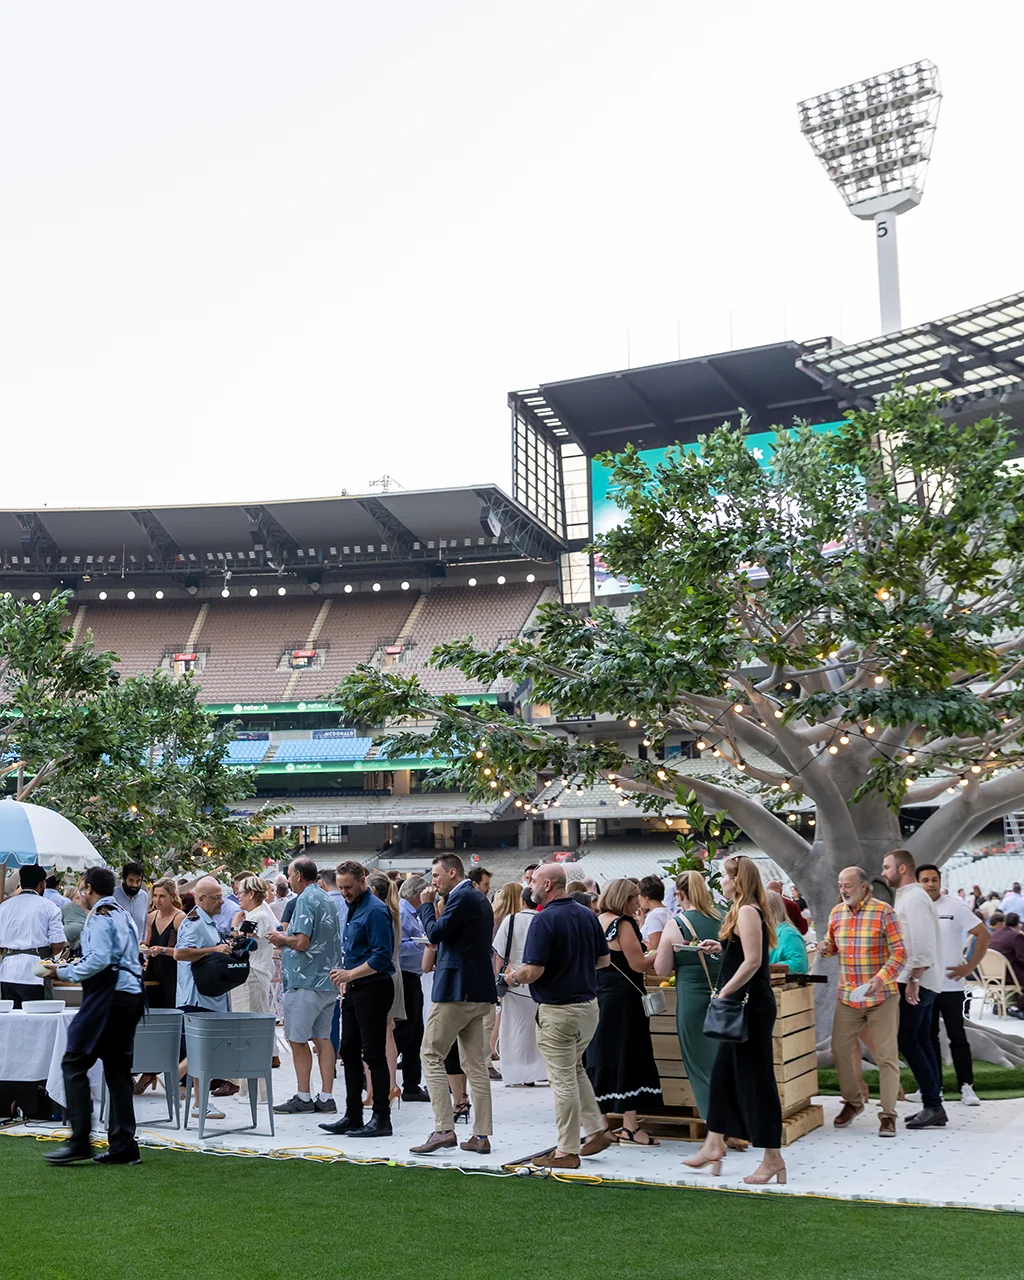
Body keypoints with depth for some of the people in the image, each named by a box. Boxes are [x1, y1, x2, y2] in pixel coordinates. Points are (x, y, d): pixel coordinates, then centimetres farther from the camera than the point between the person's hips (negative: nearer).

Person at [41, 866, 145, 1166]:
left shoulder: (100, 917, -8)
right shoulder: (124, 915, 19)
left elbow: (99, 960, -20)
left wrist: (64, 972, -9)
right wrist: (71, 970, 24)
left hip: (108, 995, -9)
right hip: (131, 994, 9)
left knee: (74, 1064, -4)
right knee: (118, 1070, 10)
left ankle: (80, 1140, -9)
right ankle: (123, 1146, 9)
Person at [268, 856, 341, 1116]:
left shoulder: (305, 900, -13)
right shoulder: (327, 900, 16)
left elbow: (301, 942, -22)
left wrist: (281, 938, -3)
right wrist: (286, 940, 16)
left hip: (305, 981, -9)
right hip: (328, 980, 9)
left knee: (298, 1040, 0)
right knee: (323, 1038, 9)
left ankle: (303, 1097, 4)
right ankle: (326, 1097, 10)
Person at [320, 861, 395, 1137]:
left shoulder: (375, 910, -15)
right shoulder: (353, 908, 14)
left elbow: (381, 957, -22)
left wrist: (350, 974, -21)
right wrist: (346, 984, 18)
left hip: (374, 989, -10)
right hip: (354, 990, 10)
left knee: (374, 1054, -5)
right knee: (349, 1052, 12)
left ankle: (381, 1119, 3)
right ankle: (352, 1117, 21)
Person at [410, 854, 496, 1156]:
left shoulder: (461, 898, -12)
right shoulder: (480, 899, 18)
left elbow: (435, 933, -15)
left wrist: (426, 905, -3)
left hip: (455, 989, -10)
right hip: (479, 991, 10)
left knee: (431, 1056, -3)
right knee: (476, 1064, 9)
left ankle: (444, 1129, -9)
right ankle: (481, 1135, 10)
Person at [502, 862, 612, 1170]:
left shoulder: (544, 919, -18)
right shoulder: (587, 915, 5)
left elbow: (533, 970, -23)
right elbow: (605, 959, 12)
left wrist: (513, 977, -3)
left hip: (557, 1010, -8)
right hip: (588, 1004, 8)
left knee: (563, 1080, 1)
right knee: (575, 1069, 25)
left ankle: (567, 1151, 10)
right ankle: (596, 1128, 24)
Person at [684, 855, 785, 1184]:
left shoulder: (747, 911, -16)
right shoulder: (743, 911, 14)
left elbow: (752, 961, -23)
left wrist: (724, 993, -19)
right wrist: (720, 949, 10)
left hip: (752, 1005, -10)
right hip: (743, 1005, 10)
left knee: (756, 1077, -3)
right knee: (723, 1074, 15)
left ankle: (773, 1157, 4)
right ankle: (714, 1145, 24)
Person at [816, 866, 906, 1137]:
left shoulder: (883, 911, -10)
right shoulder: (837, 912, 7)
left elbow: (900, 952, -13)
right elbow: (832, 943, 19)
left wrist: (881, 978, -27)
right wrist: (825, 947, -6)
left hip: (881, 996, -5)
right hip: (847, 995, 5)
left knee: (886, 1055, -1)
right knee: (841, 1049, 8)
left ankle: (887, 1114, 6)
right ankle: (852, 1102, 27)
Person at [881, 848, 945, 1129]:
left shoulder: (913, 898, -14)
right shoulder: (906, 896, 17)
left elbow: (923, 943, -22)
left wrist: (913, 981, -23)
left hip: (916, 982, -10)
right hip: (918, 983, 10)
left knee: (906, 1041, -9)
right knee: (920, 1042, 10)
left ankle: (933, 1106, -6)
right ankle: (933, 1106, 13)